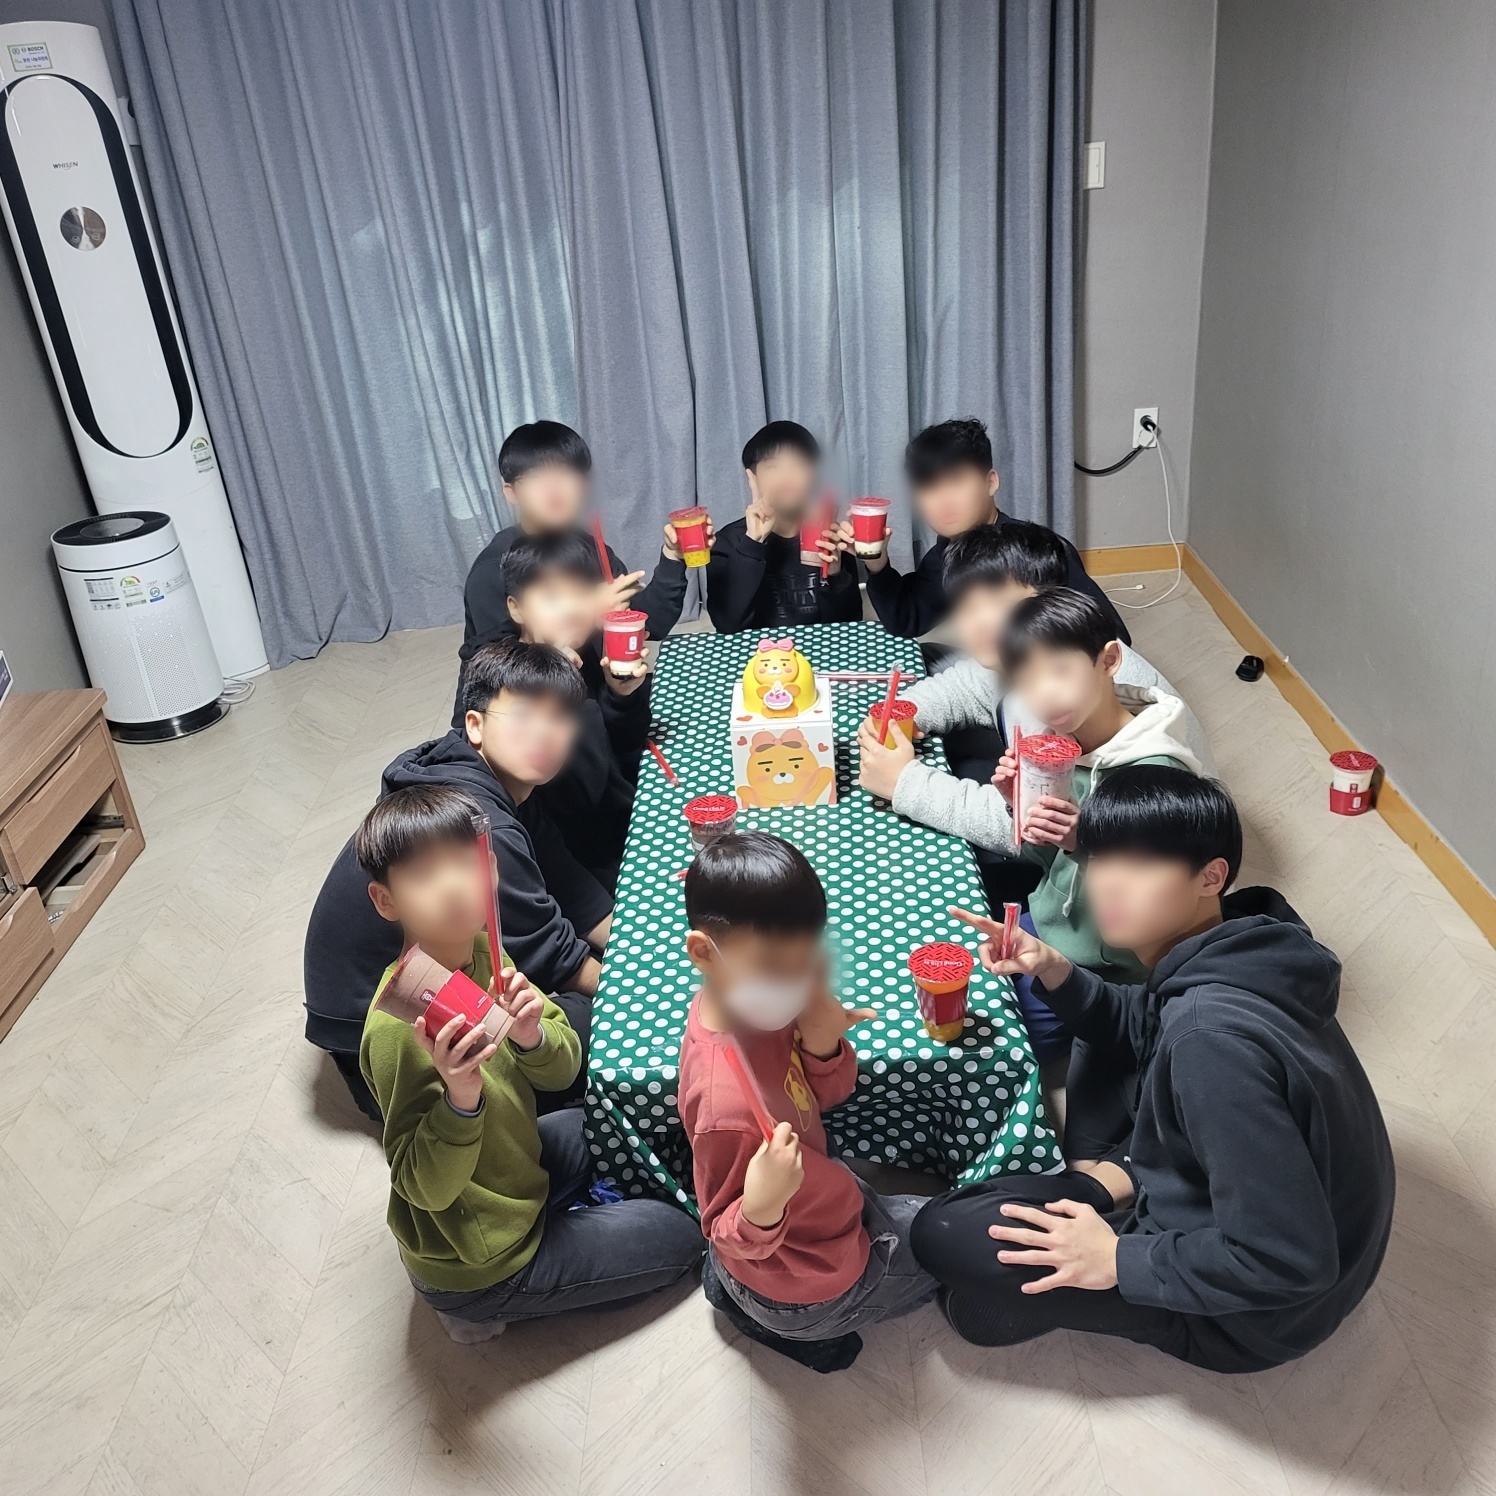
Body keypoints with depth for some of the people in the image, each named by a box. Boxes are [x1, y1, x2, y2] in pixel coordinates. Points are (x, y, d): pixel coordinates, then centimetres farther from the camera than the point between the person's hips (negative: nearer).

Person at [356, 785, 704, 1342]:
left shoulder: (480, 951, -11)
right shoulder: (398, 1029, -34)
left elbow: (562, 1071, -7)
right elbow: (426, 1190, -30)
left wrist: (532, 1037, -29)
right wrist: (460, 1101, -47)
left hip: (512, 1169, 8)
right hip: (475, 1261, -8)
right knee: (679, 1233, 5)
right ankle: (485, 1306, 7)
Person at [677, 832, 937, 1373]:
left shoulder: (756, 1003, -19)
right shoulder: (729, 1105, -42)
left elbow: (826, 1094, -3)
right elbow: (731, 1241, -26)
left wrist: (824, 1047, -25)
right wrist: (760, 1212, -48)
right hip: (806, 1291, -6)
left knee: (915, 1209, 35)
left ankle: (733, 1284, 21)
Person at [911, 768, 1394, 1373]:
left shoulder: (1210, 1039, -37)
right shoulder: (1232, 944, -10)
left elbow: (1288, 1260, -34)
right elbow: (1142, 1030, 10)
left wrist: (1121, 1260, -21)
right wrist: (1057, 975, -9)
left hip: (1252, 1310, -8)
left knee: (944, 1234, -11)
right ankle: (1114, 1181, 10)